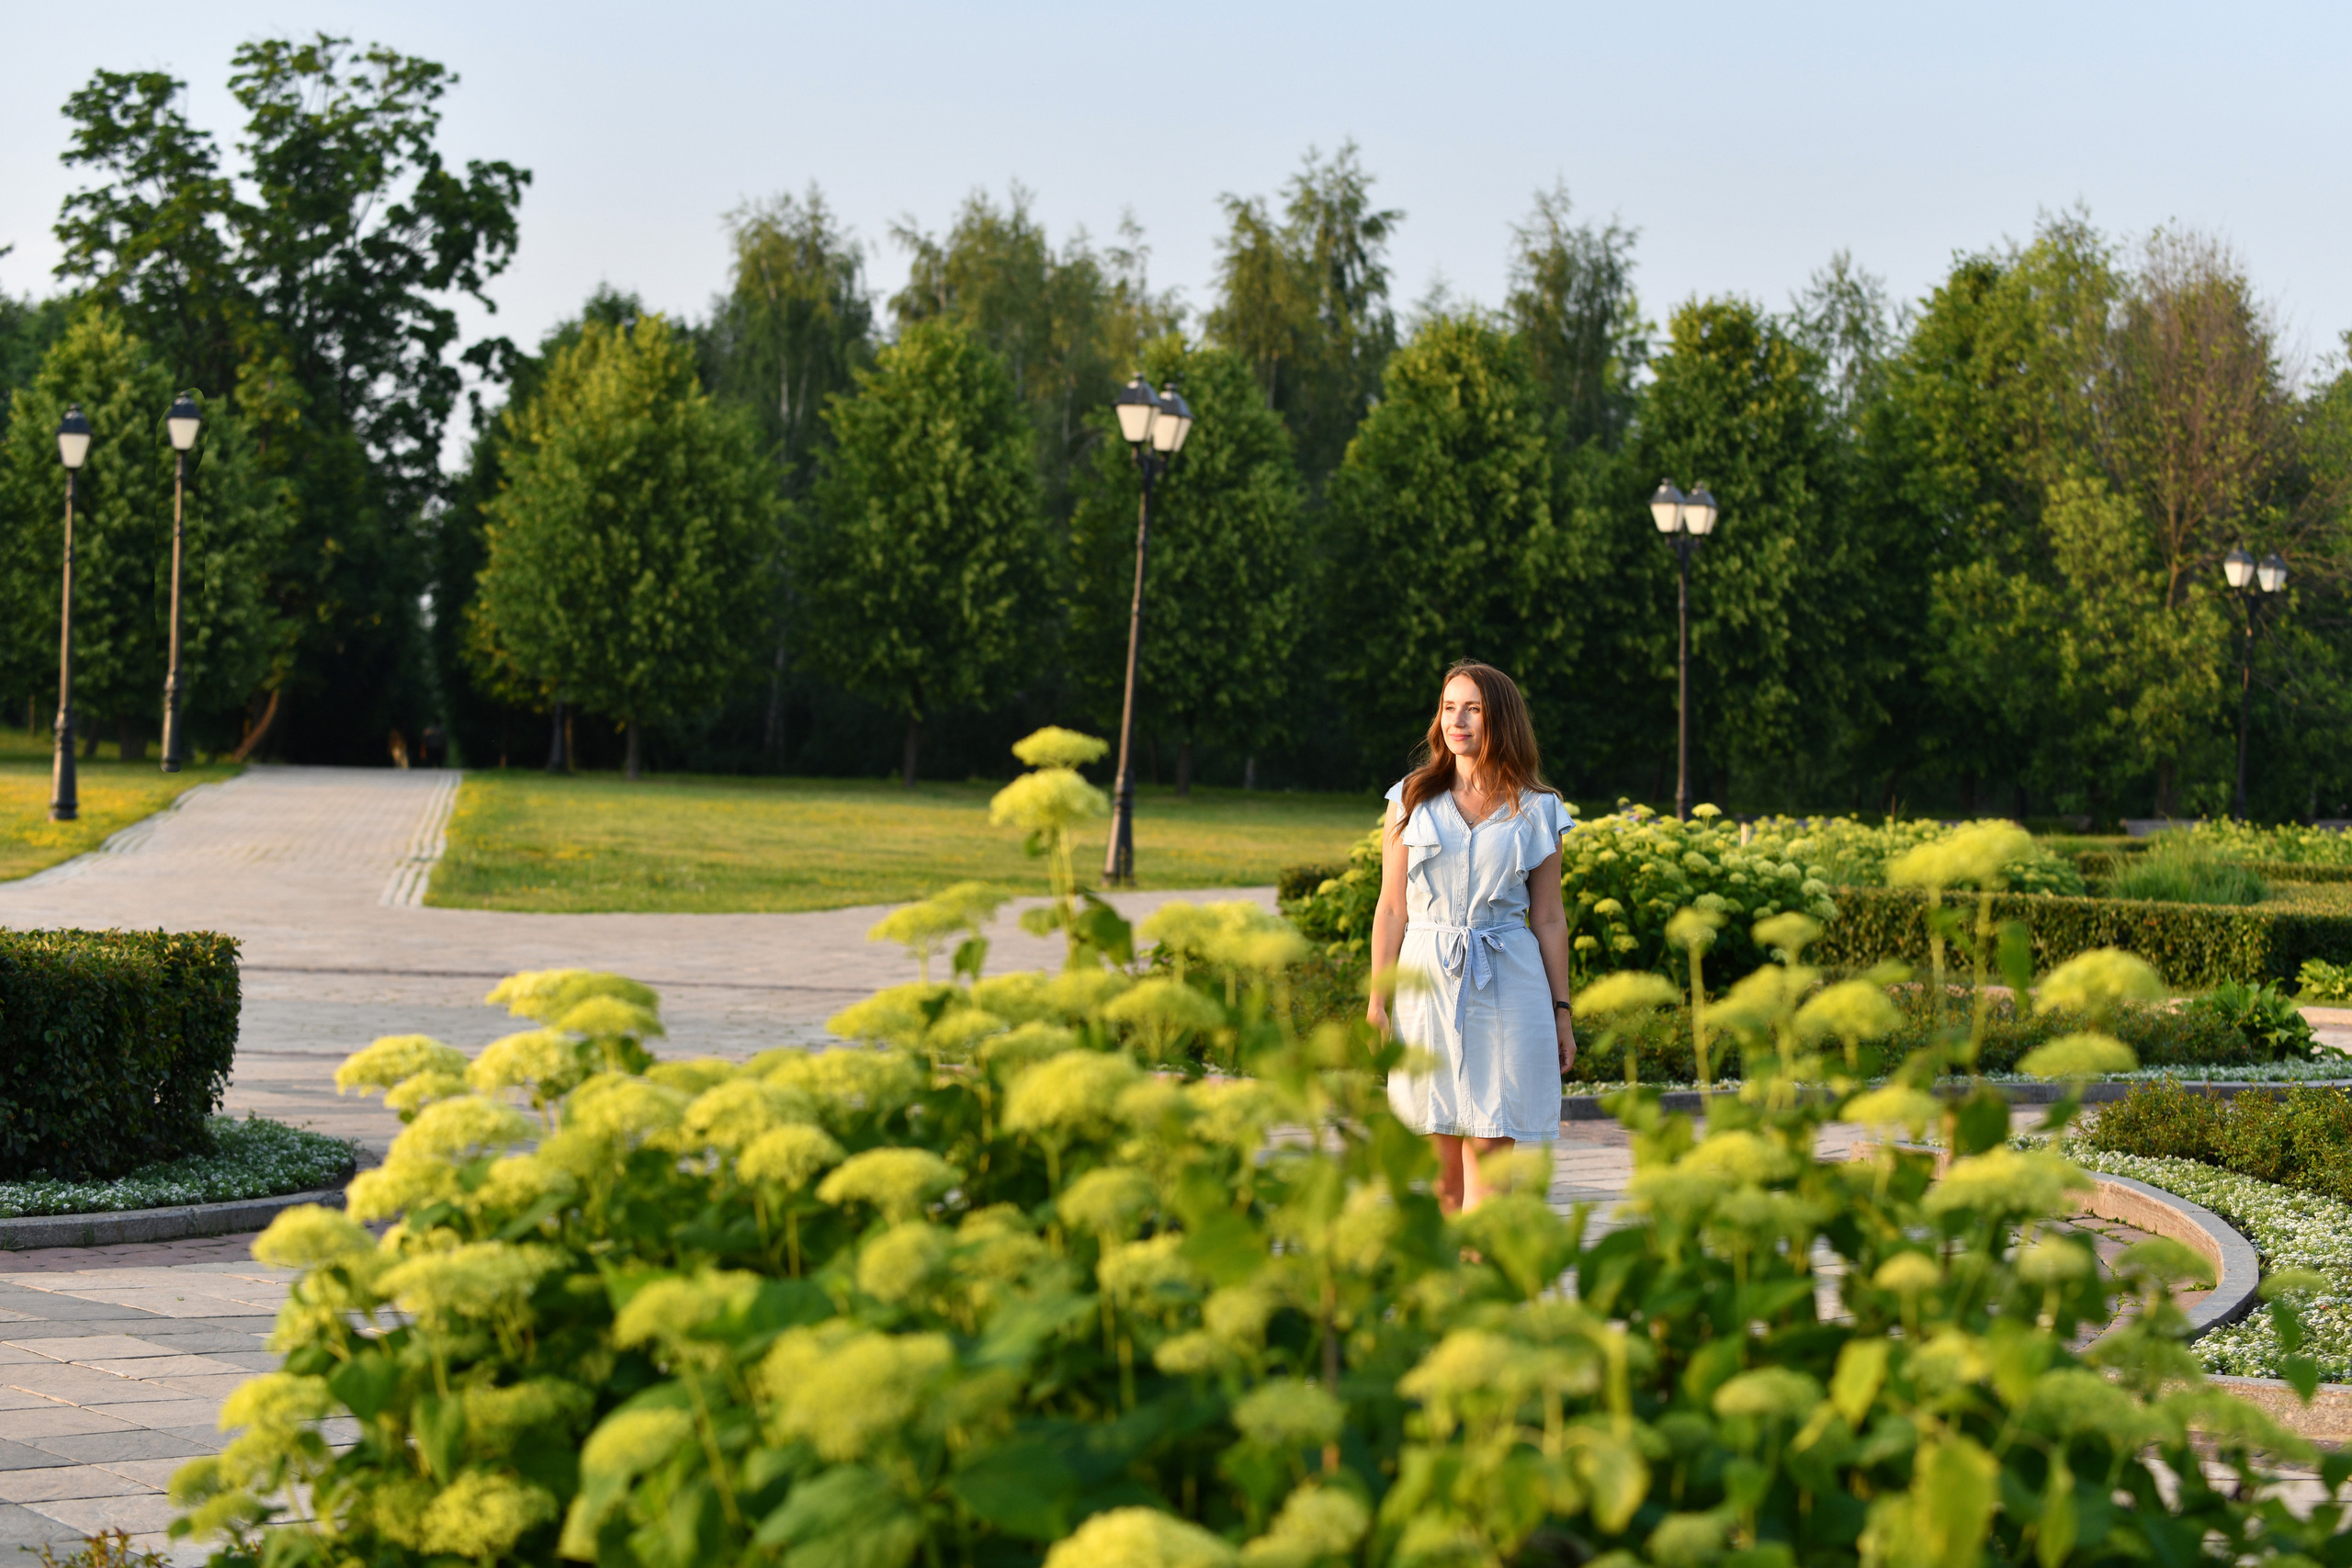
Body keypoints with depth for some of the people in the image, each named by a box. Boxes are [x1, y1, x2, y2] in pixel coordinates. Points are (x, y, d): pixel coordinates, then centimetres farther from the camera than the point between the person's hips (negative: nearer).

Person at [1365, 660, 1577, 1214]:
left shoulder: (1536, 810, 5)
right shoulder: (1412, 799, 7)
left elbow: (1549, 918, 9)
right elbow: (1392, 908, 7)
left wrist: (1561, 1010, 7)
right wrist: (1377, 1002, 2)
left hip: (1507, 986, -1)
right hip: (1427, 983, 1)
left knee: (1489, 1148, -6)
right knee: (1442, 1157, 2)